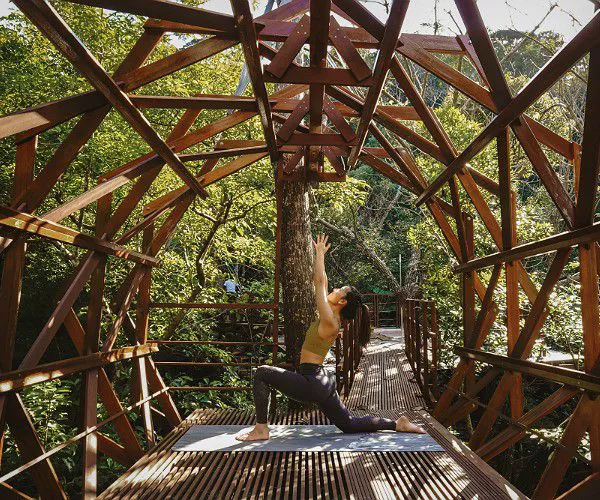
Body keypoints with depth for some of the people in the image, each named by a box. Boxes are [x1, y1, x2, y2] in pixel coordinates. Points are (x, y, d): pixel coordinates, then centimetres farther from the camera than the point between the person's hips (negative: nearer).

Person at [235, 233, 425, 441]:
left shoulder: (330, 322, -15)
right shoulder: (330, 317, 8)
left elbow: (320, 283, -15)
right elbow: (321, 283, 16)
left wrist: (319, 253, -6)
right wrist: (320, 256, 21)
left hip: (311, 383, -10)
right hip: (322, 383, 10)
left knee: (262, 373, -10)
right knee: (349, 424, 19)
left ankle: (261, 429, -6)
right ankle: (399, 424, 20)